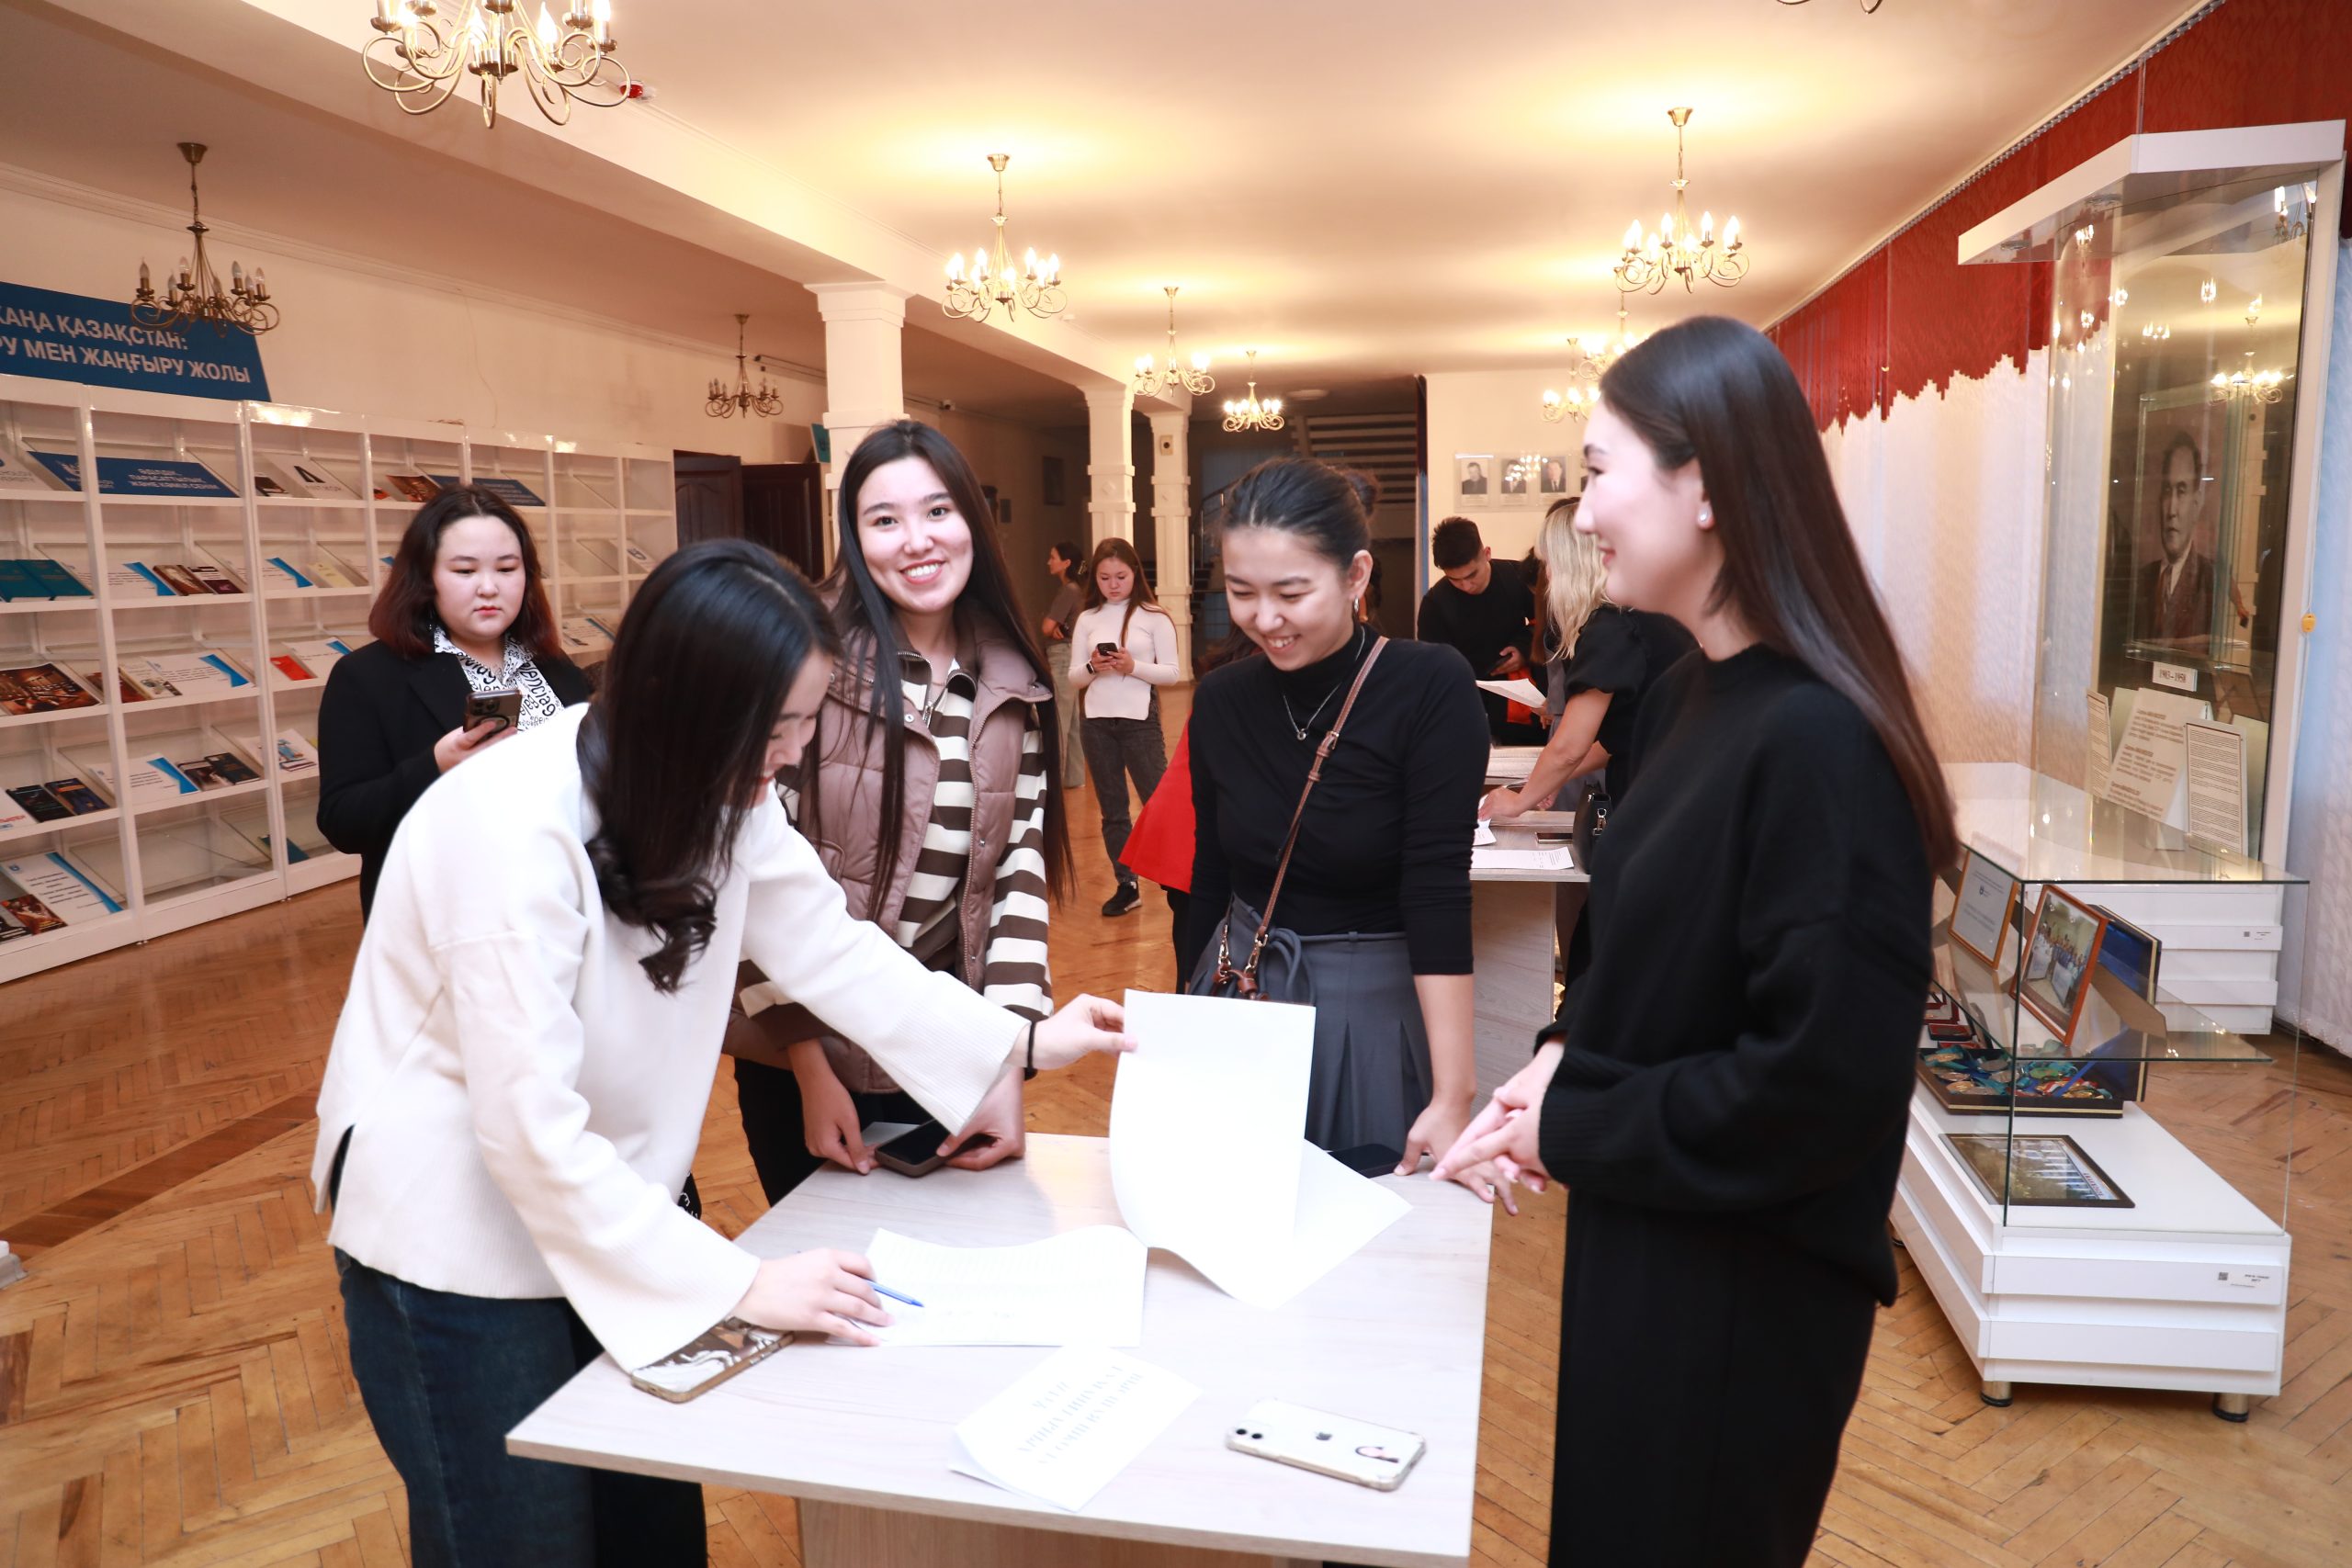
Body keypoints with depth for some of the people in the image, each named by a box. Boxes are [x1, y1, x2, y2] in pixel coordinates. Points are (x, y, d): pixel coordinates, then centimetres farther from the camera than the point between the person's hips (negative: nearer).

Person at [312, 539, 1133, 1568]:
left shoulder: (708, 787, -8)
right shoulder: (514, 832, -31)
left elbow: (829, 947, -1)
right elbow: (532, 1134, -30)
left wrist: (1018, 1045, -4)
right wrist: (743, 1286, -28)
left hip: (601, 1194, 7)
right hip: (461, 1232, -6)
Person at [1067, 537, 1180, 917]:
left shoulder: (1153, 616, -2)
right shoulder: (1087, 620, 7)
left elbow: (1172, 671, -5)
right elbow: (1073, 678, 7)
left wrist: (1134, 666, -20)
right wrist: (1092, 668, -14)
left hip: (1140, 719, -4)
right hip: (1097, 722, 4)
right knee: (1112, 810, 10)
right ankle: (1127, 886, 19)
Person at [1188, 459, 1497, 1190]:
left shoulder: (1430, 687, -17)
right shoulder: (1221, 698, -3)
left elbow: (1438, 895, -21)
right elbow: (1211, 874, 6)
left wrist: (1452, 1096, -24)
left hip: (1374, 1011, -4)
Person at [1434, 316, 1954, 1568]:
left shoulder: (1817, 741, -25)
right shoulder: (1688, 698, 3)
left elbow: (1827, 1079, -26)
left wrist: (1570, 1130, -17)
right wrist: (1564, 1058, -4)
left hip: (1743, 1287, -8)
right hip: (1647, 1236, 8)